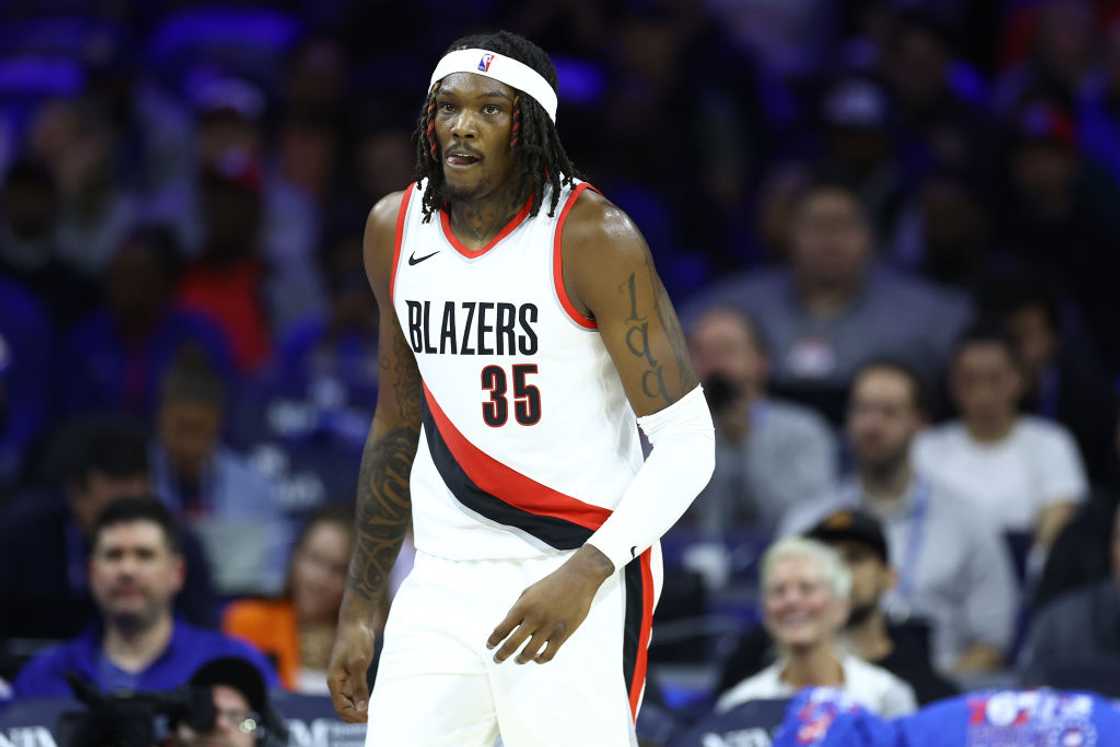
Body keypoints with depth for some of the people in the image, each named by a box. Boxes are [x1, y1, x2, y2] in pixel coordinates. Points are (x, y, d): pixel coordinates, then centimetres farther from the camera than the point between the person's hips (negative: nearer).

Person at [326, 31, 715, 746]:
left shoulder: (592, 237, -12)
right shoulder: (396, 230, 6)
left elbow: (687, 442, -14)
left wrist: (586, 573, -27)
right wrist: (360, 607, 18)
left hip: (576, 575, -5)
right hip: (445, 580, 5)